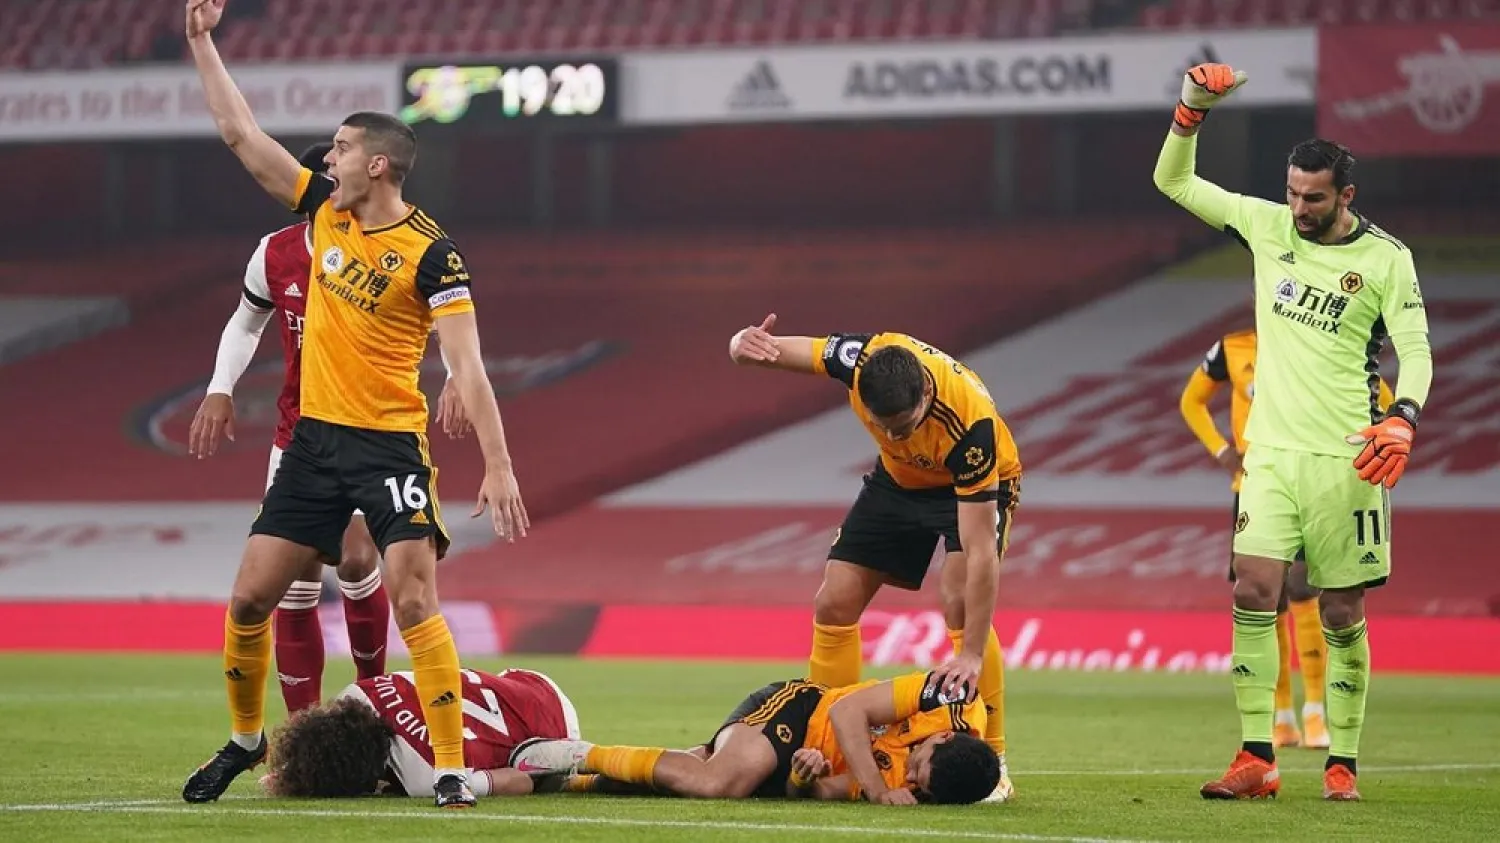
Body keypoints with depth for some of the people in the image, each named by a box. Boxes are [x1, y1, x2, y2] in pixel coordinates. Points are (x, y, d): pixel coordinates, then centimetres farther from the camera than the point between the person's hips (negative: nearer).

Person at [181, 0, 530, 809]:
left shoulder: (431, 254, -14)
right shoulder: (323, 210, 5)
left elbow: (468, 367, -18)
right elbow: (239, 132, 13)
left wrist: (498, 466, -25)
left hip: (389, 444, -6)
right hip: (314, 439, 6)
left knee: (414, 602, -17)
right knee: (249, 598, 6)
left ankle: (450, 773, -14)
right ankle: (245, 739, 26)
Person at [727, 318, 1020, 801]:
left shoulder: (971, 425, -43)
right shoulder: (862, 360, -32)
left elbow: (980, 551, -41)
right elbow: (774, 351, -16)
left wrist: (972, 655, -43)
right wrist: (746, 346, -43)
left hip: (976, 484, -5)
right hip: (899, 480, 5)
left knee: (961, 603, -26)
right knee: (834, 603, -1)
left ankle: (992, 762, -17)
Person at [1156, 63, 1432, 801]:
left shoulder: (1387, 260, -3)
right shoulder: (1268, 226, 6)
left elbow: (1416, 350, -7)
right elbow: (1172, 181, 12)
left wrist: (1402, 419, -25)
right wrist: (1192, 109, -3)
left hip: (1345, 460, -3)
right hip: (1272, 449, 3)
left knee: (1342, 616, 1)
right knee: (1253, 591, -11)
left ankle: (1342, 765, 8)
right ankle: (1256, 760, -10)